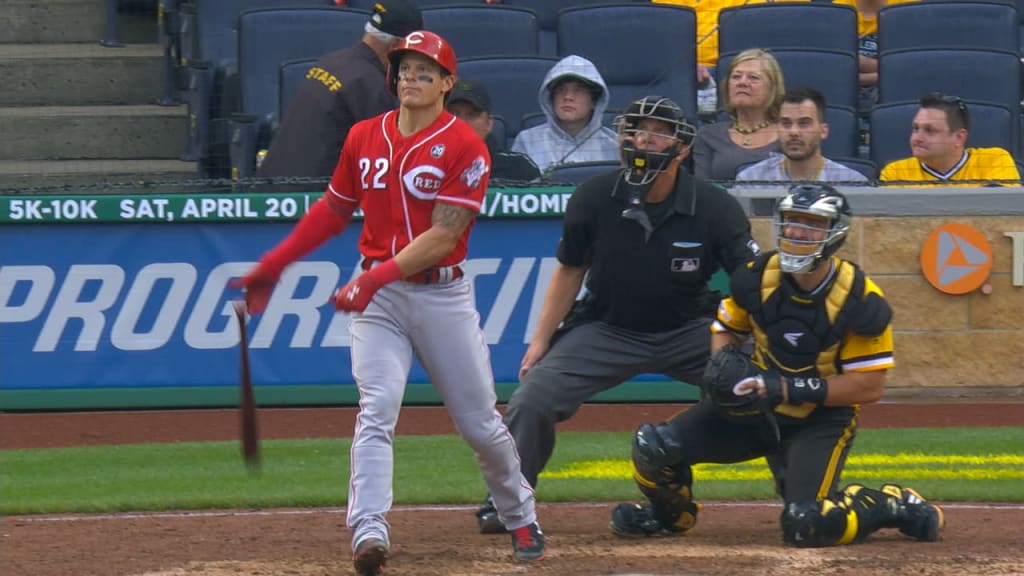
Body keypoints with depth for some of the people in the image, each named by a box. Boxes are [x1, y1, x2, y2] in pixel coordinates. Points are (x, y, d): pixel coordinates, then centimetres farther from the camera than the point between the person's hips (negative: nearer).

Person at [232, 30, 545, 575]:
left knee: (479, 421, 7)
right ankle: (369, 532, -25)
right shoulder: (365, 137, 7)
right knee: (376, 410, -15)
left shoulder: (463, 147, -9)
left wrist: (380, 275, -27)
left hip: (443, 295, -3)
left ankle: (521, 519, 29)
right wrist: (273, 265, 14)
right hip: (375, 292, 3)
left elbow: (444, 235, -17)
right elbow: (333, 209, 18)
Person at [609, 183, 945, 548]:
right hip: (755, 410, 4)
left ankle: (892, 506, 6)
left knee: (805, 525, -26)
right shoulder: (757, 278, -7)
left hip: (823, 419, -4)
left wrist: (786, 389, -25)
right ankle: (671, 516, 21)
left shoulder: (859, 301, -19)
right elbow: (726, 329, 11)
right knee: (654, 446, -14)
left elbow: (869, 386, -17)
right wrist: (724, 361, -15)